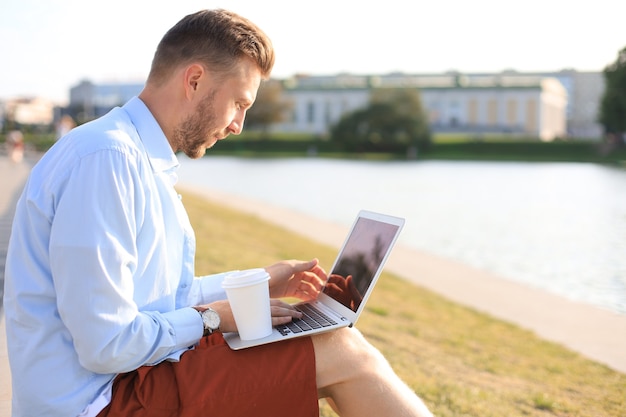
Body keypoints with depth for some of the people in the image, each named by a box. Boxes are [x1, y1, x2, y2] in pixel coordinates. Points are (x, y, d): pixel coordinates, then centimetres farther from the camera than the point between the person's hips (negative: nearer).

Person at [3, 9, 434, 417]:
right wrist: (212, 318, -9)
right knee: (341, 352, -12)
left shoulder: (142, 161, 10)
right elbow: (106, 345, -24)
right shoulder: (105, 159, -22)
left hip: (132, 379, 10)